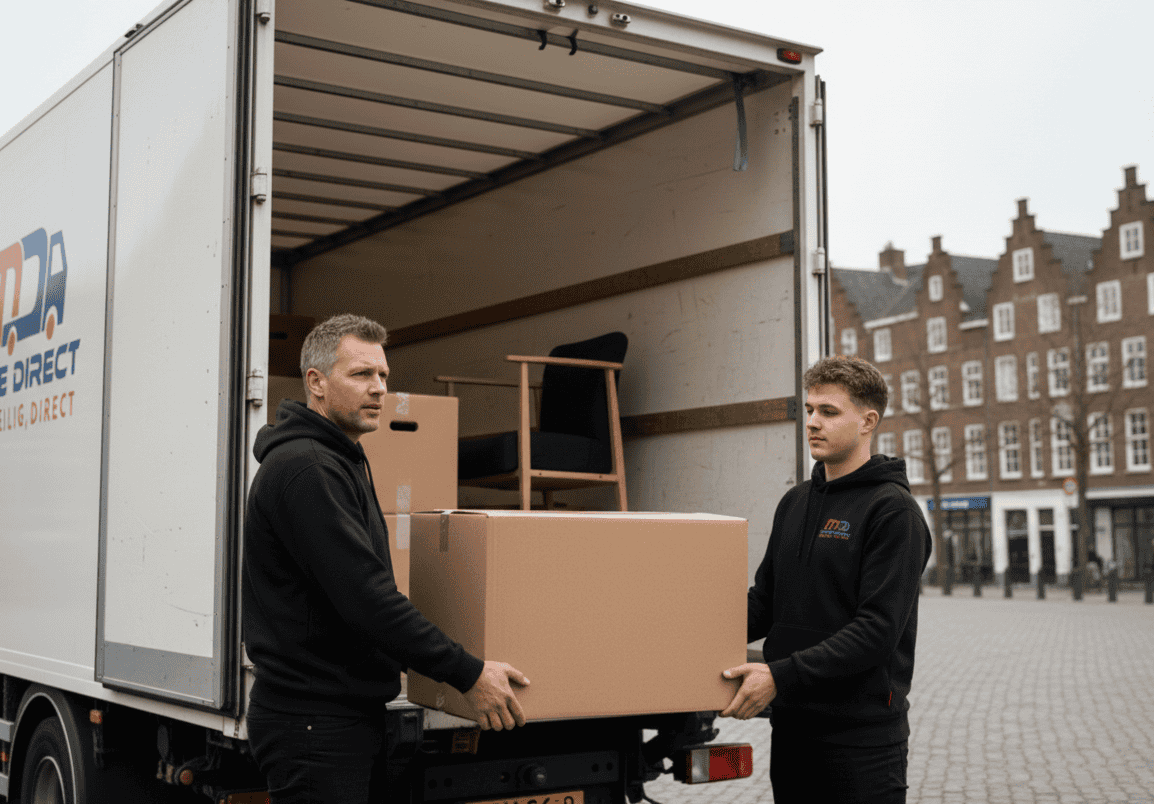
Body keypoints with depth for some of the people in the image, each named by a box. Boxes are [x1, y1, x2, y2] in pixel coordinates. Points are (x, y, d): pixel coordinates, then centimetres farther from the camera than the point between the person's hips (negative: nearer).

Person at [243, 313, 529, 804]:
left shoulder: (341, 461, 17)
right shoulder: (302, 468, -18)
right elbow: (364, 596, -24)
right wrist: (466, 673, -20)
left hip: (354, 714, 10)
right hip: (313, 721, -10)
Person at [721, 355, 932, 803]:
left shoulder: (892, 510, -11)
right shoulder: (795, 504, 13)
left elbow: (878, 629, -18)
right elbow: (765, 603, 16)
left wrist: (782, 676, -23)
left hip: (862, 733, -7)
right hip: (792, 726, 7)